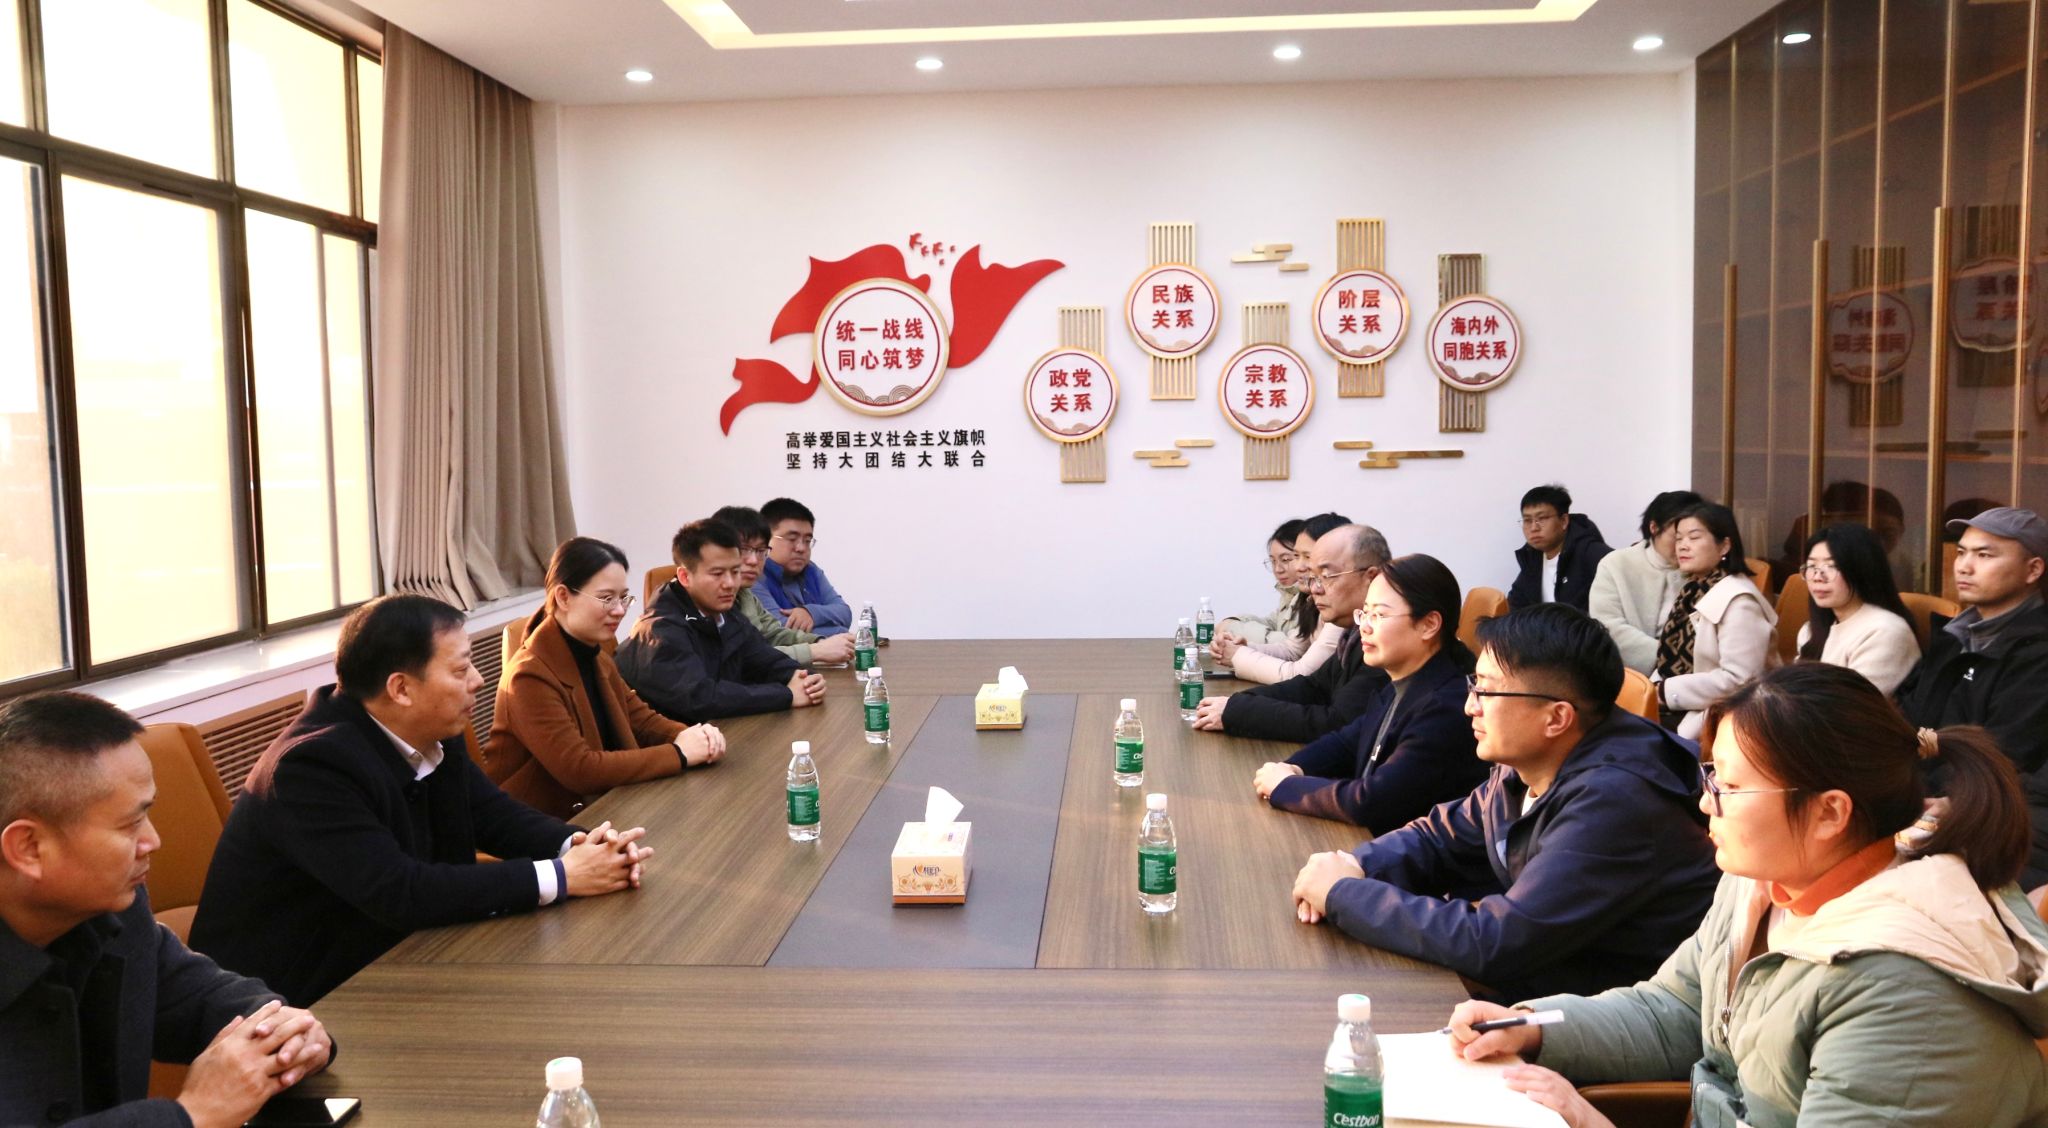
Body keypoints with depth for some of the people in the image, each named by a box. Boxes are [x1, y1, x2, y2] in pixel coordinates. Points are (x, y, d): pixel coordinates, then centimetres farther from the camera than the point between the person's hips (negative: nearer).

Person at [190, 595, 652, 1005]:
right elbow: (401, 894, -33)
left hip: (376, 961, 8)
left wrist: (577, 843, -16)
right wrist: (559, 876, -29)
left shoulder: (428, 735, -3)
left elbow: (492, 813, 5)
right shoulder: (313, 765, -27)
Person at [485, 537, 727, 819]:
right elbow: (580, 769, -25)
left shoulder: (596, 657, 6)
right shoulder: (531, 676, -20)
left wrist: (689, 736, -13)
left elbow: (641, 718, 9)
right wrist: (678, 754, -23)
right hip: (537, 827, -8)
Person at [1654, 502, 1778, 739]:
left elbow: (1738, 681, -21)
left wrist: (1666, 692, -19)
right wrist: (1653, 690, -5)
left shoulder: (1738, 602, -13)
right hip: (1675, 710, 8)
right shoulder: (1692, 592, 13)